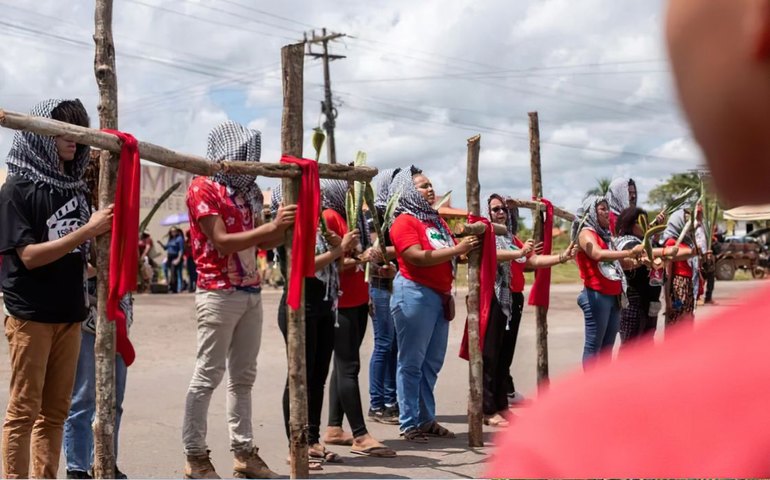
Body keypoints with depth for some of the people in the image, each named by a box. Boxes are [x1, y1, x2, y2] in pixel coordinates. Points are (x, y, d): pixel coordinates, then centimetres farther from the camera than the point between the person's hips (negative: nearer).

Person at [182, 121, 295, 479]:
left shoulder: (248, 190, 15)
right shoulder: (203, 188, -8)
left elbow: (262, 242, 16)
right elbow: (222, 242, -17)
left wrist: (289, 225, -1)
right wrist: (272, 226, -21)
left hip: (251, 293, 8)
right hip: (219, 294, -8)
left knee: (243, 376, 10)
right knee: (208, 376, -4)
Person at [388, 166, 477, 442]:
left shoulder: (437, 220, 18)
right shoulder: (405, 222, -7)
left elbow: (448, 257, 23)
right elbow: (417, 257, -20)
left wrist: (469, 247, 6)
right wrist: (456, 250, -18)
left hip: (440, 296, 8)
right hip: (414, 294, -8)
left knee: (432, 362, 12)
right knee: (411, 362, -2)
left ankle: (427, 420, 20)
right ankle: (409, 424, 3)